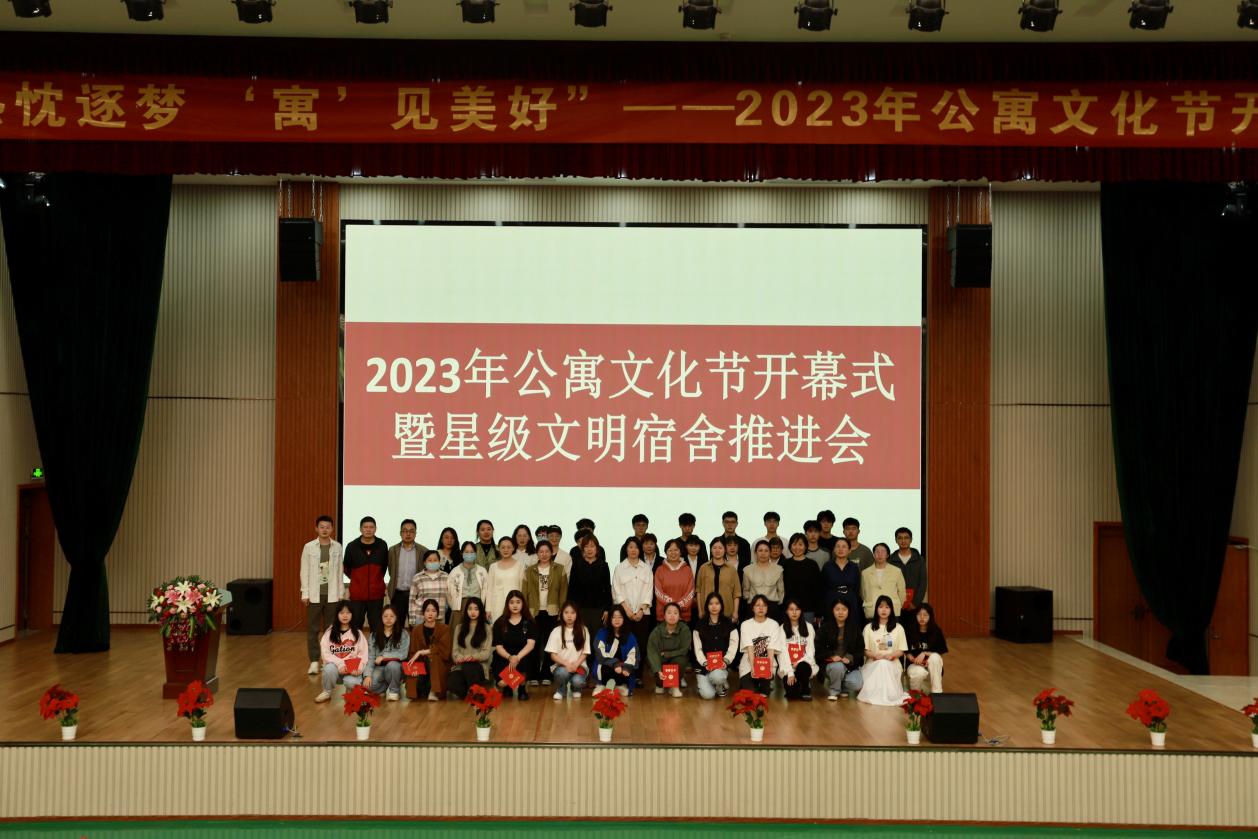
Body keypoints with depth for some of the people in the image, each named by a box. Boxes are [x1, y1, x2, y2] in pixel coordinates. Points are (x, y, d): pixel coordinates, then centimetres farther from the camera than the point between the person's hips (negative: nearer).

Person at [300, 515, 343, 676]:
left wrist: (341, 593, 3)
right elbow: (305, 571, 1)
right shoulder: (309, 547, -1)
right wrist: (305, 594, -3)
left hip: (332, 594, 1)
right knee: (313, 629, 1)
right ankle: (314, 661, 8)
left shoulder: (337, 547, 2)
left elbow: (339, 571, 4)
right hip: (315, 594, -1)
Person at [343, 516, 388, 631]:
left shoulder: (382, 545, 0)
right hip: (357, 595, -1)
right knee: (355, 626, 4)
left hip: (376, 594, 1)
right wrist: (357, 579, 10)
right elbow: (346, 567, 11)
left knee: (377, 626, 6)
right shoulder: (352, 546, -3)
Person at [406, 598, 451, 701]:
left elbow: (444, 650, -13)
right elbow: (413, 653, 3)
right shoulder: (416, 630, 7)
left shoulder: (444, 629, -1)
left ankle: (434, 691, -23)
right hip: (421, 664, 1)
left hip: (439, 665, -1)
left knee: (431, 658, -34)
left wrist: (422, 652, -17)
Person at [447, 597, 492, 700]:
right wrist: (460, 658, -14)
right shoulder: (459, 628, 19)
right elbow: (455, 650, 10)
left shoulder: (486, 629, 11)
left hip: (479, 665, -1)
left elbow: (487, 652, 1)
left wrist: (473, 657, -19)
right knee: (451, 683, -35)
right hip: (460, 665, 1)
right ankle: (465, 692, -2)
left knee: (468, 667, -41)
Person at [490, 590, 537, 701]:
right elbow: (498, 646, -3)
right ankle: (507, 687, 14)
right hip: (504, 658, 0)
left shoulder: (530, 622, 2)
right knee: (502, 682, -28)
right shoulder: (499, 623, 5)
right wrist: (509, 657, -25)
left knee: (521, 662, -37)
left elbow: (531, 644, -11)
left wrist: (518, 657, -30)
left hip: (523, 658, 0)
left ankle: (522, 687, -2)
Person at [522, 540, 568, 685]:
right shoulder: (529, 571, 8)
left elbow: (563, 592, 3)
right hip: (535, 612, 0)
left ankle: (546, 675, 6)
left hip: (552, 612, 0)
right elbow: (525, 592, 5)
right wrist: (525, 611, -4)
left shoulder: (559, 570, 6)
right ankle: (533, 676, 2)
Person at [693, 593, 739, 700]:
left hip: (722, 665, 0)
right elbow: (698, 648, 3)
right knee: (707, 695, -21)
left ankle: (722, 685, 1)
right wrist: (705, 663, -12)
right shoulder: (700, 624, 7)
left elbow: (733, 646, 0)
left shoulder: (729, 624, 6)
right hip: (704, 665, 0)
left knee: (717, 676, -36)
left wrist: (725, 661, -15)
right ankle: (702, 681, 16)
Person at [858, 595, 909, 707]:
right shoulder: (868, 627, 9)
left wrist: (892, 655, -15)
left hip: (892, 663, 0)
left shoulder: (898, 628, 10)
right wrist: (874, 655, -17)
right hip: (873, 664, 0)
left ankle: (889, 694, -16)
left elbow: (901, 651, 7)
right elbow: (864, 650, 5)